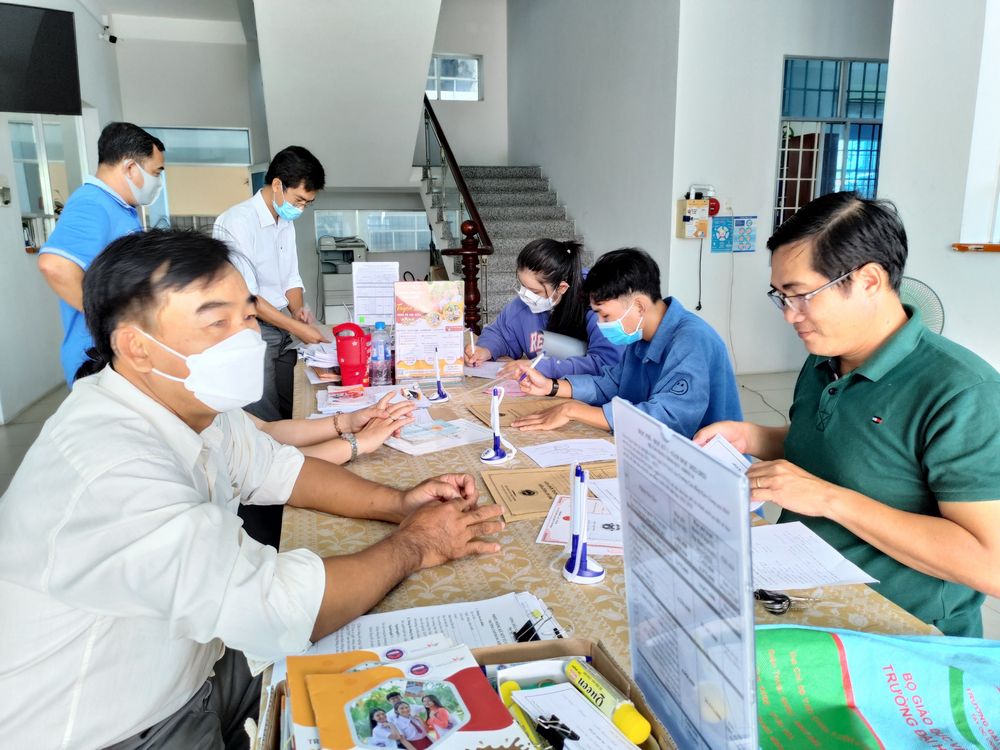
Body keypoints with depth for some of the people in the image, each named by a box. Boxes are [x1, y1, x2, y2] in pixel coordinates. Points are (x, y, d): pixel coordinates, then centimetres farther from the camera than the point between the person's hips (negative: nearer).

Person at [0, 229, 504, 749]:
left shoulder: (192, 401, -6)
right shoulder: (108, 470, -33)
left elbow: (274, 470, 7)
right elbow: (278, 608, -35)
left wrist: (395, 503, -7)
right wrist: (414, 545, -19)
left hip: (184, 675, 7)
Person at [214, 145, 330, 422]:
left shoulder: (286, 223, 10)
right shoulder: (237, 222, -16)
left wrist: (298, 310, -4)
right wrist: (298, 327, -18)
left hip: (282, 328, 8)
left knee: (294, 410, 11)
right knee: (267, 421, -4)